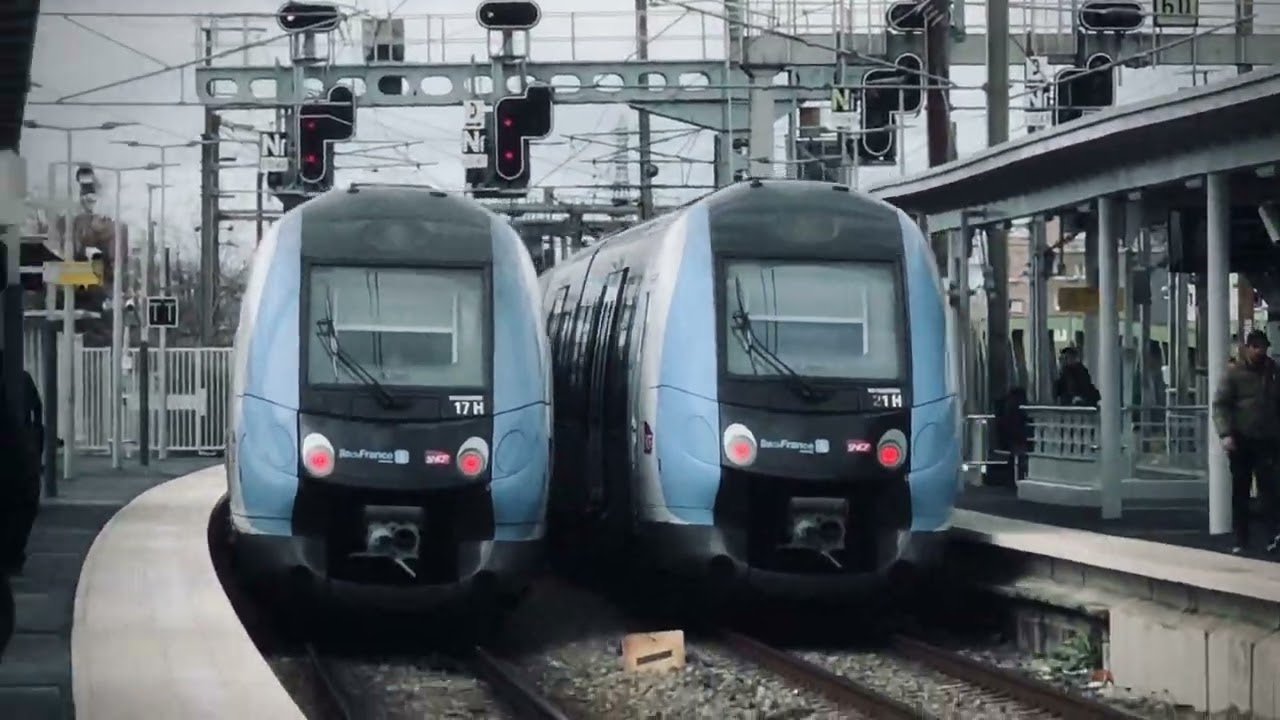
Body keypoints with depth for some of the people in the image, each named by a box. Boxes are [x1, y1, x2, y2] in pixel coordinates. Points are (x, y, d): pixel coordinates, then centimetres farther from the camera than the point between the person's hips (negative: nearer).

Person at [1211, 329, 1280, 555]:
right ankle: (1241, 540, 8)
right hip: (1241, 440, -1)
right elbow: (1220, 405, -5)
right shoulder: (1234, 373, 0)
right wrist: (1225, 434, -17)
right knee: (1240, 491, 3)